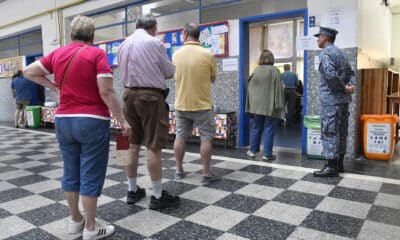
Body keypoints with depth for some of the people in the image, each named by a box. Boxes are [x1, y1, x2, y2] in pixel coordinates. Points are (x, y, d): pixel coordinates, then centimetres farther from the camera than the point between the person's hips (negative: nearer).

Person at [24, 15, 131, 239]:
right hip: (92, 121, -6)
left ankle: (75, 220, 29)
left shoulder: (57, 54, 8)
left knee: (71, 173, 16)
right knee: (91, 176, 2)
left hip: (63, 120, 6)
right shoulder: (97, 54, -10)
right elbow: (106, 91, -17)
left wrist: (53, 86, 16)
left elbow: (29, 71, 17)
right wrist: (123, 120, -13)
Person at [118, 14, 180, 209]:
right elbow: (169, 72, 0)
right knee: (153, 146, -4)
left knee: (132, 144, 11)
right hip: (150, 95, -6)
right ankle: (158, 196, 4)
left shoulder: (124, 44, 12)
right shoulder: (154, 42, -6)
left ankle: (132, 190, 20)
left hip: (129, 94, 7)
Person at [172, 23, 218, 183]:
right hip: (202, 105, -3)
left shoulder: (176, 55, -1)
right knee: (206, 139, 5)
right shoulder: (208, 54, -11)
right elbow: (213, 79, 2)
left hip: (181, 104, 4)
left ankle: (179, 170, 22)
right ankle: (206, 174, 9)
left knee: (180, 137, 13)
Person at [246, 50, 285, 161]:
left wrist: (251, 104, 13)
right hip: (270, 106, -3)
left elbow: (250, 88, 7)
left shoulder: (255, 70, 3)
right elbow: (279, 88, -8)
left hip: (256, 105, 4)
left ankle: (253, 150, 22)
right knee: (269, 130, 3)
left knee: (256, 128, 14)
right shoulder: (275, 70, -6)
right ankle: (267, 154, 6)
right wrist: (279, 105, -5)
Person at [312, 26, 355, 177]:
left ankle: (332, 167, -2)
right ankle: (339, 163, 21)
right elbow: (350, 73, 14)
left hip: (331, 99, -9)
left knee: (329, 132, -5)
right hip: (343, 99, 9)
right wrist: (351, 86, -3)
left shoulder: (326, 53, -10)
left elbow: (330, 74, -24)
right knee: (341, 132, 12)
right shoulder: (340, 53, 19)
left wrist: (344, 88, -12)